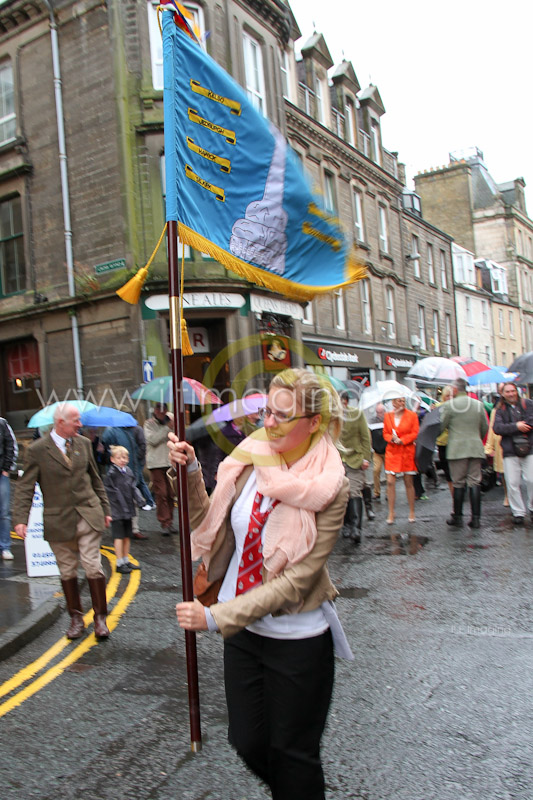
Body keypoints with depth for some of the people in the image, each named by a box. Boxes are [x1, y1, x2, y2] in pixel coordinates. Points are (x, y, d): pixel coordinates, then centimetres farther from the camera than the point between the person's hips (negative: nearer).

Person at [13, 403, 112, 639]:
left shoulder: (84, 443, 7)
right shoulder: (37, 449, -5)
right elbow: (25, 487, -4)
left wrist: (105, 509, 15)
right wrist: (21, 519, -14)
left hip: (88, 516, 2)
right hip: (59, 521, -1)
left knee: (93, 567, -2)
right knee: (67, 572, 9)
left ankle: (100, 617, 13)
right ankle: (76, 618, 25)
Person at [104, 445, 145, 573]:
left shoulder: (128, 471, 6)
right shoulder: (111, 473, -13)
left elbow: (133, 487, 9)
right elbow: (109, 492, -15)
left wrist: (139, 499, -7)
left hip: (127, 510, 7)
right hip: (116, 511, -7)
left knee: (127, 536, 14)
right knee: (119, 537, -1)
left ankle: (126, 561, 26)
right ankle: (119, 563, 8)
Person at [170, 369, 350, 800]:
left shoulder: (329, 485, -19)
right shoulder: (250, 459, -7)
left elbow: (297, 579, -22)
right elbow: (208, 524, 1)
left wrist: (216, 617, -25)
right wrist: (191, 473, -14)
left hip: (297, 638, -5)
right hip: (243, 630, 5)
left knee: (291, 756, 15)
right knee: (249, 743, 21)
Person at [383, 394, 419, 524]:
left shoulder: (412, 415, 1)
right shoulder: (387, 416, 7)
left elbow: (415, 433, -2)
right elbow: (385, 433, 10)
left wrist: (402, 440, -14)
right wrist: (392, 438, -11)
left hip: (407, 451, -1)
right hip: (392, 452, 2)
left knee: (408, 482, 5)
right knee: (390, 482, -5)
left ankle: (412, 512, 18)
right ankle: (391, 513, 4)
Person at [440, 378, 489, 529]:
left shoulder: (449, 405, -7)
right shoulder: (478, 405, 7)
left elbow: (441, 427, -4)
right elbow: (485, 428, 13)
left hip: (457, 449, -3)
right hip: (476, 448, 3)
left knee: (458, 483, 3)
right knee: (475, 482, 5)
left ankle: (457, 517, 9)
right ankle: (475, 518, 4)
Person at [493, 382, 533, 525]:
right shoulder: (500, 410, 9)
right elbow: (497, 428, -6)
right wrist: (516, 426, -14)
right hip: (510, 451, 0)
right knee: (512, 483, -2)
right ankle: (518, 512, 8)